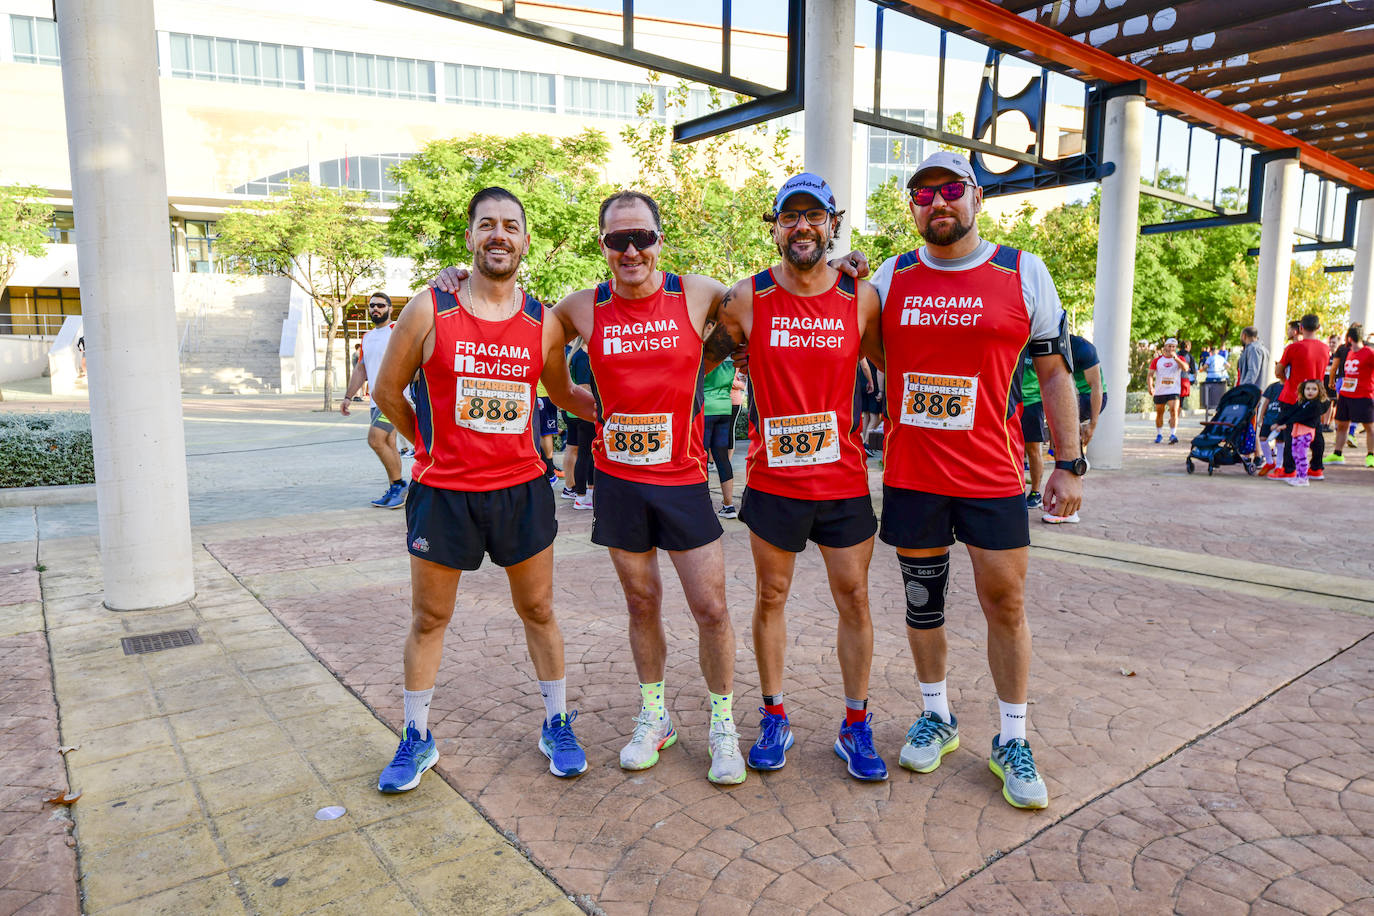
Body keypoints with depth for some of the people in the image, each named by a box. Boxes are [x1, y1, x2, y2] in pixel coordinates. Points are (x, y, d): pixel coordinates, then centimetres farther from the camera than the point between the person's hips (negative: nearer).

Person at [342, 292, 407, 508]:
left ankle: (398, 484, -5)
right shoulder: (366, 338, 19)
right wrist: (348, 396, 18)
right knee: (388, 445, 9)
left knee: (376, 439, -18)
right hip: (376, 400, 8)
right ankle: (395, 491, 15)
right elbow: (360, 369, 24)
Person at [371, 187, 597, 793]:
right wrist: (433, 445, 10)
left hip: (522, 487, 2)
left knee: (538, 611, 12)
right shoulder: (430, 311, -6)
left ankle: (557, 726, 31)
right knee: (429, 619, 11)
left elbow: (562, 393, 17)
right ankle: (417, 740, 31)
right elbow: (387, 391, 6)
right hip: (443, 492, -1)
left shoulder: (544, 322, 1)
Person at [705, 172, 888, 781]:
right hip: (773, 479, 0)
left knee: (853, 599, 7)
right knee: (770, 597, 10)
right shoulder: (747, 298, -3)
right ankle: (774, 718, 27)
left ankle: (856, 726, 24)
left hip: (845, 480, 1)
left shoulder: (861, 298, -1)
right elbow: (699, 359, 8)